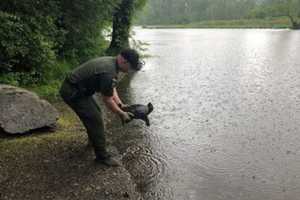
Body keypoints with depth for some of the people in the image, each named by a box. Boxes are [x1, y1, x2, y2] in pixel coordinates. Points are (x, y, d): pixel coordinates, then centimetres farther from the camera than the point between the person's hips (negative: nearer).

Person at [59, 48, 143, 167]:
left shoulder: (111, 61, 2)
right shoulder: (109, 73, -29)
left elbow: (111, 88, 10)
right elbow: (107, 100, -18)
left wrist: (120, 104, 2)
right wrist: (121, 114, -6)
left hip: (76, 88, 10)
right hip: (73, 93, -10)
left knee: (95, 112, 23)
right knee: (96, 120, -8)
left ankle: (94, 139, 45)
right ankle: (102, 156, 3)